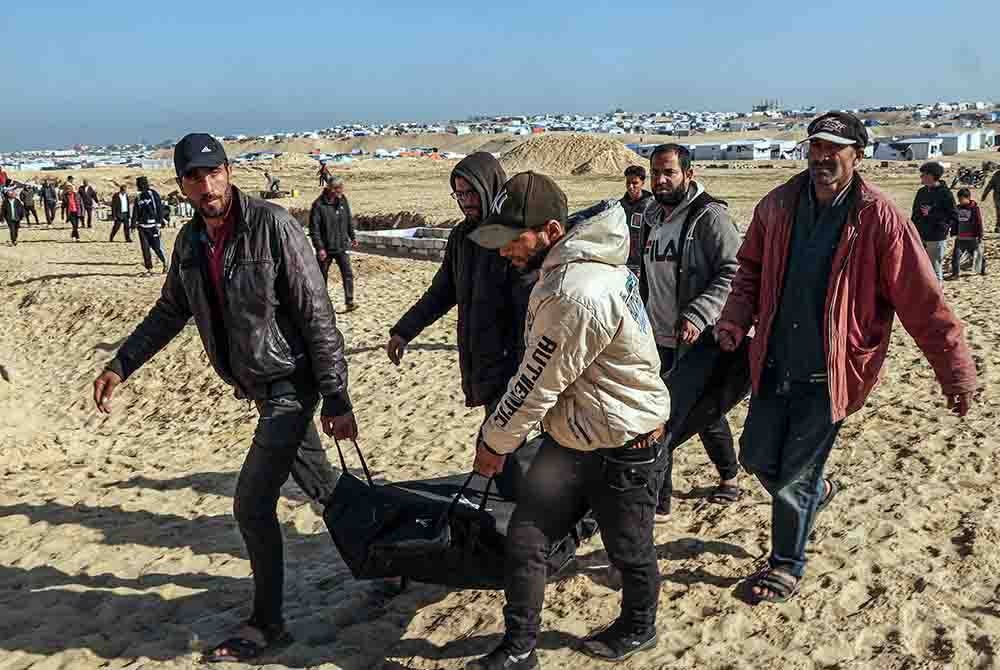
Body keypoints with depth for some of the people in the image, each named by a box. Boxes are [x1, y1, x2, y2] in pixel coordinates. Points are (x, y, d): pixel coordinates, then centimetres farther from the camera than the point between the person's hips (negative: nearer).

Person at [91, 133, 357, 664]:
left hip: (291, 384, -7)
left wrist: (336, 399, -20)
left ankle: (267, 625, 10)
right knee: (319, 485, 20)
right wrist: (120, 365, 8)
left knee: (252, 502, -8)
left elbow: (317, 315, -20)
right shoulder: (190, 242, 2)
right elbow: (170, 312, 17)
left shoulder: (271, 225, -20)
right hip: (257, 386, 7)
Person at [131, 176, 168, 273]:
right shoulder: (138, 197, 11)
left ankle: (165, 263, 12)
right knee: (145, 247, 2)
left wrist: (159, 223, -12)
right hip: (142, 225, 5)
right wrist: (133, 224, 8)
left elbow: (160, 209, -6)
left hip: (152, 225, -5)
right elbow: (135, 211, 16)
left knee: (156, 246, -7)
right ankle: (149, 268, 6)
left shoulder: (153, 194, -4)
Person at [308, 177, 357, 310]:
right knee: (322, 275, 11)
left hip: (342, 246, 4)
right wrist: (319, 247, -18)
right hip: (325, 248, -4)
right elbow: (314, 228, -15)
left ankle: (349, 301, -4)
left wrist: (352, 237, 17)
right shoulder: (318, 205, -16)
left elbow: (349, 220, 15)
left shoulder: (343, 200, 1)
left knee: (348, 273, -6)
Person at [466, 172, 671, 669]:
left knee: (628, 550, 16)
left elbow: (538, 384, -22)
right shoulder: (578, 260, 1)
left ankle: (638, 629, 42)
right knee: (525, 538, 7)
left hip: (624, 448, -9)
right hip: (570, 439, 9)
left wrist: (494, 442, -7)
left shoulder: (577, 295, -31)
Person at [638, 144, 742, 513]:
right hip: (658, 338, 7)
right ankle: (659, 495, 24)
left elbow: (733, 273, -19)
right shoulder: (651, 218, 11)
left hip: (699, 340, -6)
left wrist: (697, 316, -28)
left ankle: (728, 475, 29)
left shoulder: (709, 216, -13)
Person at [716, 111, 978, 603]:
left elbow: (923, 302, -13)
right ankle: (818, 490, 47)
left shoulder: (878, 218, -14)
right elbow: (751, 270, 11)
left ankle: (786, 566, 27)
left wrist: (955, 370, -14)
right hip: (774, 364, 5)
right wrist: (736, 319, -6)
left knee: (795, 479, 4)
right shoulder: (778, 206, -1)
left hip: (830, 373, -5)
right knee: (756, 457, 16)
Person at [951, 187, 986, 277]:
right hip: (960, 238, 4)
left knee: (978, 254, 11)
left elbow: (979, 223, -8)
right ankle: (955, 273, -2)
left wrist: (980, 236, -9)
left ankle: (983, 269, 31)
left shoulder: (974, 208, -9)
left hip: (972, 238, -4)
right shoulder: (958, 208, 4)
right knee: (956, 254, -7)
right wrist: (954, 233, 16)